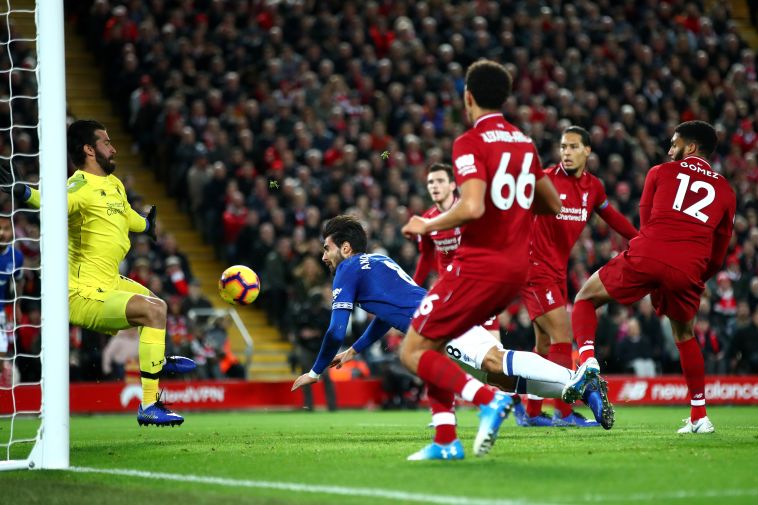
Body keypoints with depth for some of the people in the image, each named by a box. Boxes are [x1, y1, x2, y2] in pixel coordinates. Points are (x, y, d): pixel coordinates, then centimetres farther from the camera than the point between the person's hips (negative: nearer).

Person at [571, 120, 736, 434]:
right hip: (688, 271, 2)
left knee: (585, 298, 17)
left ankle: (588, 361, -8)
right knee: (684, 336, 26)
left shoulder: (660, 172, 17)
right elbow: (718, 256, 22)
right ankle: (699, 416, 25)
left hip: (645, 257, -2)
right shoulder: (725, 191, 22)